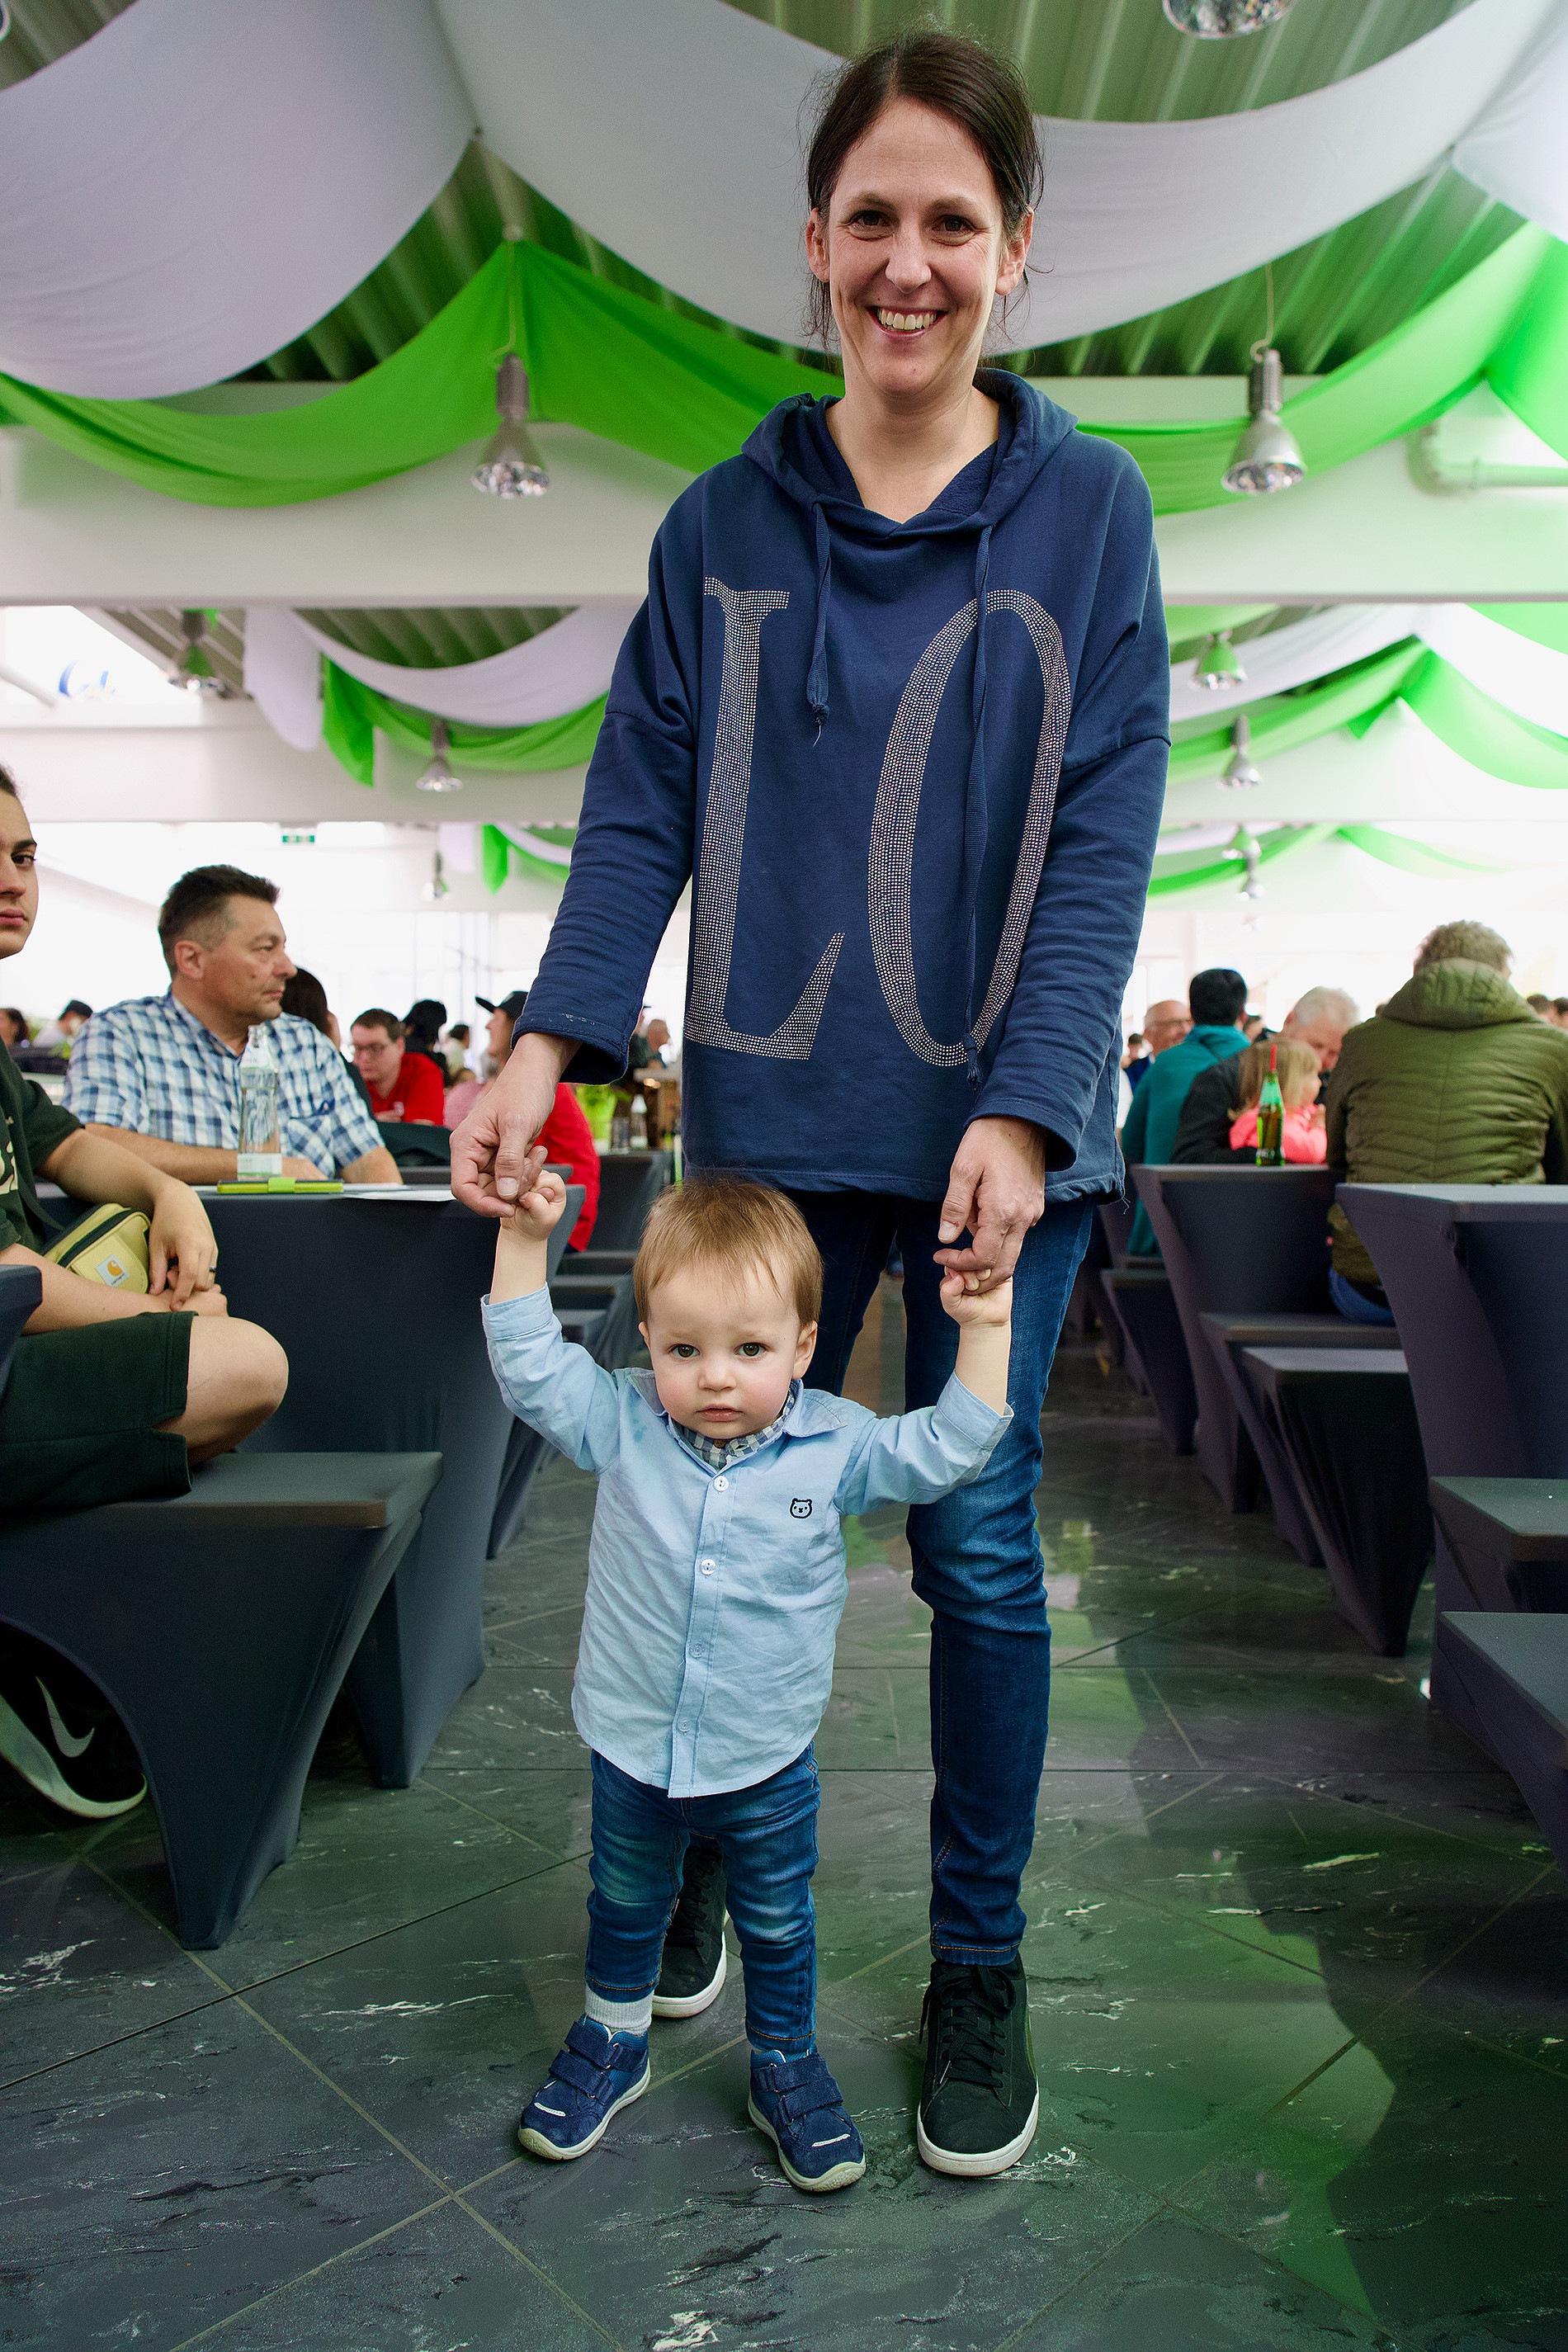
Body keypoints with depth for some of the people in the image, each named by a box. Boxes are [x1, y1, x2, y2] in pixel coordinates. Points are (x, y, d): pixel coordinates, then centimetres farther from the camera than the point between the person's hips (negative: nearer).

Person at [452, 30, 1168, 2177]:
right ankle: (704, 1864, 37)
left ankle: (980, 1965, 27)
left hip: (999, 1122, -1)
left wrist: (1023, 1112, -16)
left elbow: (1102, 837, -4)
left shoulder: (1087, 509, 3)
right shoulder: (725, 522, 8)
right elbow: (642, 804, 3)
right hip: (770, 1119, 2)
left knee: (977, 1538, 5)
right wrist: (552, 1040, -12)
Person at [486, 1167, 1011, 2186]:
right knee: (625, 1909, 26)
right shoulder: (621, 1424, -14)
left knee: (778, 1928, 21)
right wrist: (524, 1239, -19)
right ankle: (612, 2043, 51)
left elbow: (945, 1451, -15)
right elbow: (532, 1367, -12)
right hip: (633, 1748, 1)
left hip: (769, 1763, -1)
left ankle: (788, 2067, 46)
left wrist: (985, 1331, -26)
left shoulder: (836, 1446, -16)